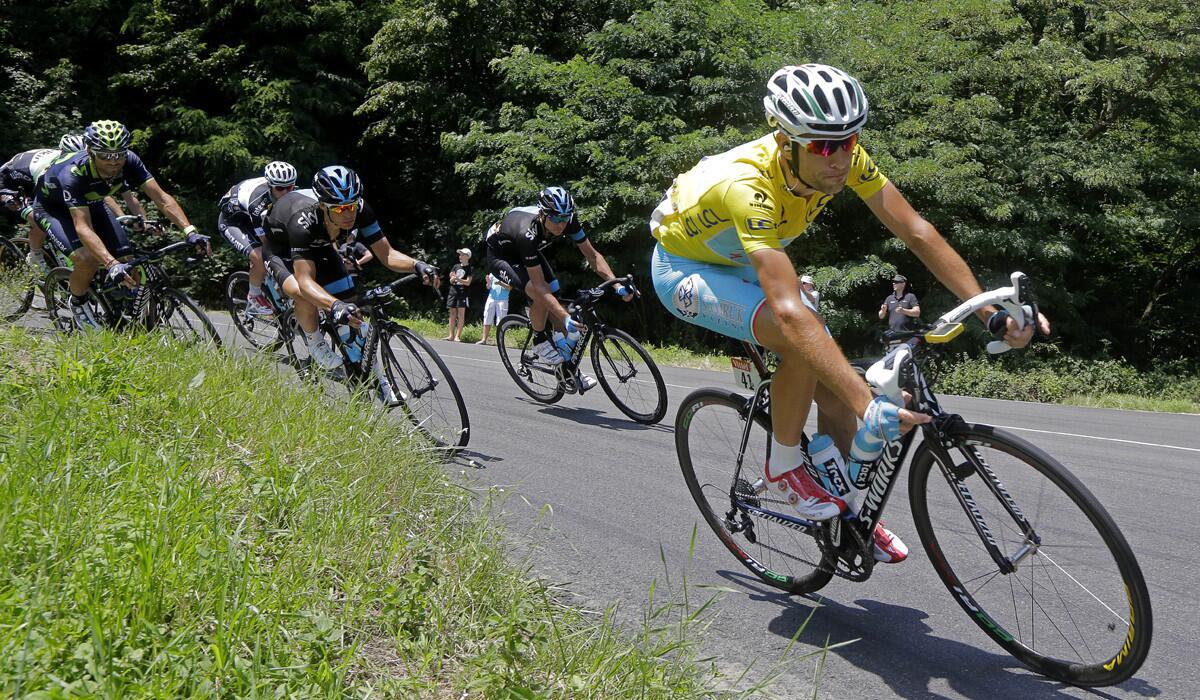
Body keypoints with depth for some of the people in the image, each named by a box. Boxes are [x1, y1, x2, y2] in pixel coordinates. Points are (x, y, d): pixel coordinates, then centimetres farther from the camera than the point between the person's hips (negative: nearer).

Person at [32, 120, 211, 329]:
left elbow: (161, 197, -29)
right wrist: (112, 264, -59)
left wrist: (190, 231, -44)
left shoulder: (129, 162, -28)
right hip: (52, 207, -5)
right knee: (87, 259, -29)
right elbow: (83, 227, -46)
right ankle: (78, 301, 2)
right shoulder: (73, 173, -40)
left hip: (90, 202, 5)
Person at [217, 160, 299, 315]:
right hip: (230, 220, -7)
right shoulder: (258, 200, -40)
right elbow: (265, 240, -35)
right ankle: (253, 300, -4)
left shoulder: (291, 193, -21)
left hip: (249, 218, 7)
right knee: (260, 258, -27)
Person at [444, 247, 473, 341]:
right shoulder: (456, 266, 14)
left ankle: (457, 336, -8)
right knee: (452, 314, 6)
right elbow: (451, 281, 14)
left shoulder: (469, 268, -1)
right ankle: (451, 335, 9)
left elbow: (468, 282, -9)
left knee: (461, 314, -6)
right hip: (453, 291, 6)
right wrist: (452, 279, -8)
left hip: (462, 292, -6)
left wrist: (457, 279, -20)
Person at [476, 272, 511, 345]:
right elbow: (488, 287, 15)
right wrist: (488, 282, -7)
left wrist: (501, 284, -22)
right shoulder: (493, 273, 13)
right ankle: (484, 339, 8)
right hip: (491, 297, 4)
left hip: (502, 300, -4)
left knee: (500, 322, -6)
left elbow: (510, 288, -7)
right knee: (487, 320, 3)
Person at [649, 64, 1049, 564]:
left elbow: (916, 231, -20)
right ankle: (784, 465, -8)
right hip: (685, 267, -6)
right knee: (801, 343, -32)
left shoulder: (842, 157, -22)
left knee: (835, 386, -2)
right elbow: (790, 311, -51)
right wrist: (869, 406, -57)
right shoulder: (749, 186, -42)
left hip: (744, 263, 7)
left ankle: (846, 513, 19)